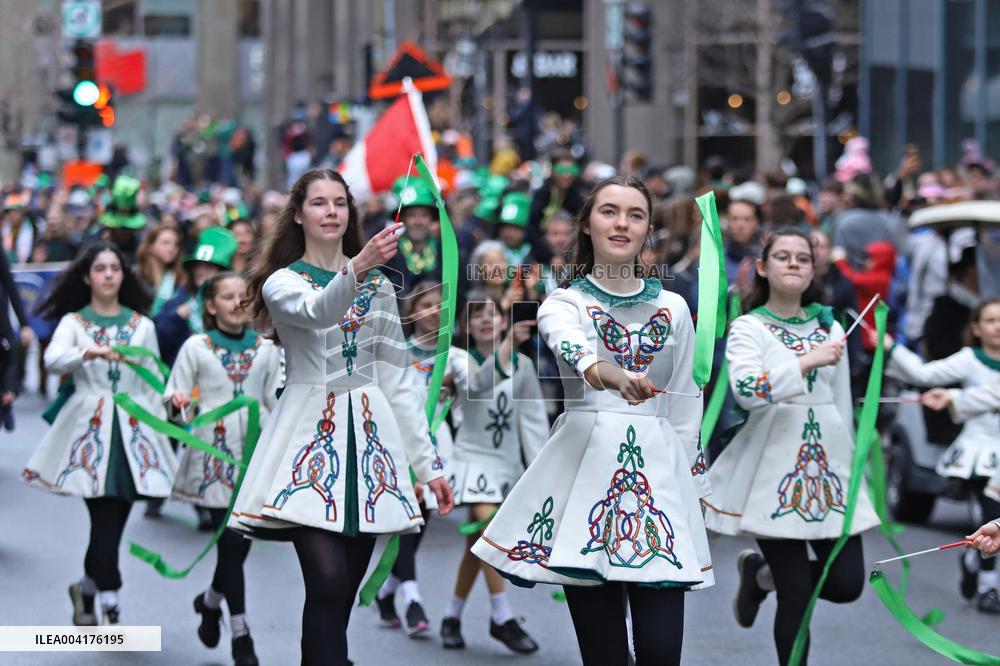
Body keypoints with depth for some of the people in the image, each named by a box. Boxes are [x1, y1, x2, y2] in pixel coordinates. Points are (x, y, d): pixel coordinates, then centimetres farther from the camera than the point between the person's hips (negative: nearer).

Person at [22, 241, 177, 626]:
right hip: (89, 428, -2)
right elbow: (53, 359, -15)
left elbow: (152, 385, 13)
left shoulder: (142, 326, 11)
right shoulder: (74, 322, 5)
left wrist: (159, 430, 7)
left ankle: (87, 589, 23)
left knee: (111, 520, 2)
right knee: (106, 520, -12)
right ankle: (110, 603, -7)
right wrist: (90, 353, -33)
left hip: (133, 429, 2)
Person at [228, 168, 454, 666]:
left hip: (367, 438, 4)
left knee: (342, 594, 3)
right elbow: (317, 311, -24)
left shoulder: (379, 286, 15)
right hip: (310, 435, -4)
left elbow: (397, 380, 14)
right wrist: (357, 268, -44)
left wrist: (428, 463, 9)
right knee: (328, 583, -19)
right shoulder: (282, 282, 2)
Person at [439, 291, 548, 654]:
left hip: (507, 462, 3)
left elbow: (533, 419, 2)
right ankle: (502, 618, -16)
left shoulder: (523, 365, 2)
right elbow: (477, 383, -29)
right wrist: (507, 345, -44)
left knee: (478, 544, 9)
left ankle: (452, 617, 23)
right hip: (473, 457, -3)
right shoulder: (460, 359, -5)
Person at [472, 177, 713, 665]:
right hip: (585, 469, -2)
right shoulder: (563, 303, 3)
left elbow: (686, 409, 16)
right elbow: (570, 346, -22)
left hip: (659, 476, 2)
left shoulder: (672, 309, 12)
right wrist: (611, 375, -44)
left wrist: (691, 488, 12)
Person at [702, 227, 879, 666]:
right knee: (797, 595, -4)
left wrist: (848, 463, 17)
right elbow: (747, 390, -21)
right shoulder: (748, 328, -3)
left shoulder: (829, 326, 11)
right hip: (775, 472, -5)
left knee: (847, 583, -1)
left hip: (828, 469, 5)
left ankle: (760, 572, 27)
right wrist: (808, 361, -24)